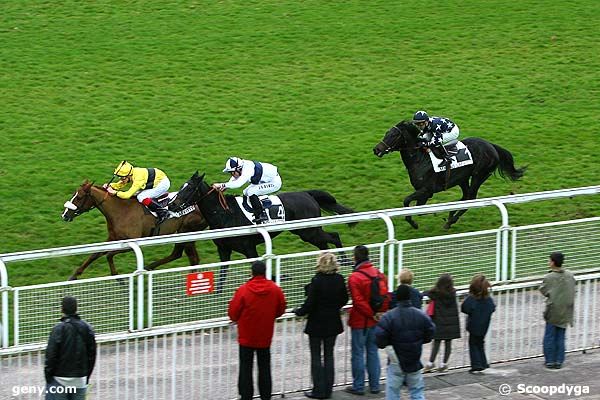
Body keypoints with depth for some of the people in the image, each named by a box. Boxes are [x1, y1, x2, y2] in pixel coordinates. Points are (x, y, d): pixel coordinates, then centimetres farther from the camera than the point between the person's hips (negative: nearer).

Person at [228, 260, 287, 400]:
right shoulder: (275, 290, -8)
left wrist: (238, 319, 11)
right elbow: (280, 310, 5)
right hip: (265, 337, 3)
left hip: (247, 336, -3)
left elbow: (233, 313, -11)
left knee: (246, 367, 6)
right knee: (264, 367, 14)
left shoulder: (243, 290, -18)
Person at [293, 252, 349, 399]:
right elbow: (344, 299, 7)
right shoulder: (339, 279, -4)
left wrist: (299, 311, 1)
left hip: (317, 323, -5)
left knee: (316, 357, 6)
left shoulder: (317, 281, -20)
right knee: (329, 356, 14)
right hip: (333, 323, 5)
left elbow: (310, 303, -17)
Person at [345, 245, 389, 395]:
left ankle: (358, 386, 8)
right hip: (375, 321, 6)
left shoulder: (355, 277, -19)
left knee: (358, 353, 3)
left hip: (360, 321, -6)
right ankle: (375, 385, 18)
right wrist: (379, 313, 6)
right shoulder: (379, 274, 3)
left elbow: (358, 301, -22)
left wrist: (372, 314, -13)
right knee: (373, 352, 14)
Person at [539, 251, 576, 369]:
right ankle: (559, 361, 12)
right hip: (565, 312, 4)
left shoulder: (548, 278, -16)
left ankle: (550, 361, 10)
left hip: (553, 311, -4)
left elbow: (543, 290, -4)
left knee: (550, 337, 8)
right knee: (560, 337, 11)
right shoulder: (570, 276, -2)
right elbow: (572, 292, 6)